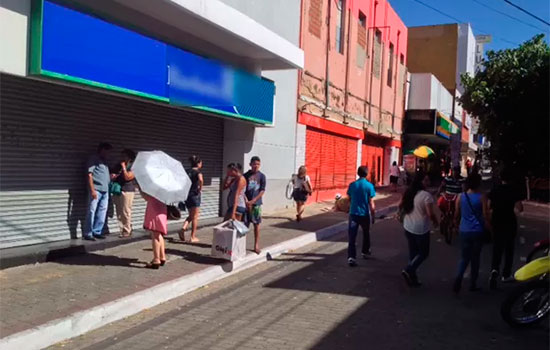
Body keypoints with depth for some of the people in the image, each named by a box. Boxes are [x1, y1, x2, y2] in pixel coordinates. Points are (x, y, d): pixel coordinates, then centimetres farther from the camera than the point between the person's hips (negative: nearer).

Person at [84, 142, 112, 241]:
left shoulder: (104, 160, 20)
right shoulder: (93, 159, -2)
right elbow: (89, 175, -9)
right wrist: (92, 190, -16)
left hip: (105, 190, 8)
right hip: (96, 189, -8)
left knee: (102, 212, 7)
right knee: (92, 211, -5)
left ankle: (97, 232, 15)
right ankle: (88, 233, 0)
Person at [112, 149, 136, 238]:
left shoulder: (133, 167, -3)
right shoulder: (119, 165, 19)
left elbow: (127, 177, -15)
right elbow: (114, 175, 28)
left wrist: (124, 167, -9)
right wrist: (113, 176, 6)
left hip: (127, 191, -7)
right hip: (117, 191, 7)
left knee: (126, 212, -7)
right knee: (119, 213, 7)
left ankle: (127, 231, -1)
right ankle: (122, 230, 13)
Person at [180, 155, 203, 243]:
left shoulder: (188, 172, 11)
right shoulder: (198, 171, -8)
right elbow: (200, 179, -29)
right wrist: (200, 189, -15)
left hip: (187, 195, 6)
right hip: (195, 195, -6)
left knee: (191, 215, 19)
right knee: (195, 217, 4)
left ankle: (183, 228, -5)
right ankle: (193, 237, 8)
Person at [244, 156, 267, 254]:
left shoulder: (261, 176, 0)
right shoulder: (246, 175, 3)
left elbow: (262, 191, -4)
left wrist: (253, 201, -12)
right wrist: (246, 201, -10)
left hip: (256, 203, -1)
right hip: (246, 203, 1)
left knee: (256, 224, 2)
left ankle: (256, 245, 10)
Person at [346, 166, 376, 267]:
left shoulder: (352, 185, -1)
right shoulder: (369, 186, -9)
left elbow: (349, 199, 7)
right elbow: (371, 203, -7)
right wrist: (373, 215, 3)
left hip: (353, 213, 1)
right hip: (365, 214, -1)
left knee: (352, 236, -3)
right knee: (366, 234, 23)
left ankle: (351, 257, -16)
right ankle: (365, 252, 39)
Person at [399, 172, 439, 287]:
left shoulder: (409, 192, 4)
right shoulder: (426, 195, -19)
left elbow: (400, 206, 14)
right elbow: (431, 214, -22)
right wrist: (436, 222, -4)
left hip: (408, 227, 7)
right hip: (421, 229, -7)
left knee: (413, 252, 17)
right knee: (423, 253, 10)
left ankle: (412, 278, 21)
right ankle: (408, 270, -6)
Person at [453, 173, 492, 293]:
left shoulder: (460, 196, -3)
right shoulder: (481, 197, -10)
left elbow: (456, 214, 5)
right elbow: (486, 216, -8)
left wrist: (457, 222, 25)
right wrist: (489, 228, 6)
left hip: (464, 231, 2)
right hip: (477, 231, -2)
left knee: (464, 257, 10)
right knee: (475, 258, 12)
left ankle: (459, 277, -15)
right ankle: (473, 284, 19)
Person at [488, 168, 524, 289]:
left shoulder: (494, 191, -1)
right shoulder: (514, 191, -10)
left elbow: (488, 207, 0)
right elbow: (520, 209, -13)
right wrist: (513, 205, 5)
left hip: (496, 222, 2)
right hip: (510, 222, -2)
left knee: (497, 247, 8)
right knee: (509, 248, 12)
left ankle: (495, 269, -16)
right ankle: (506, 274, 19)